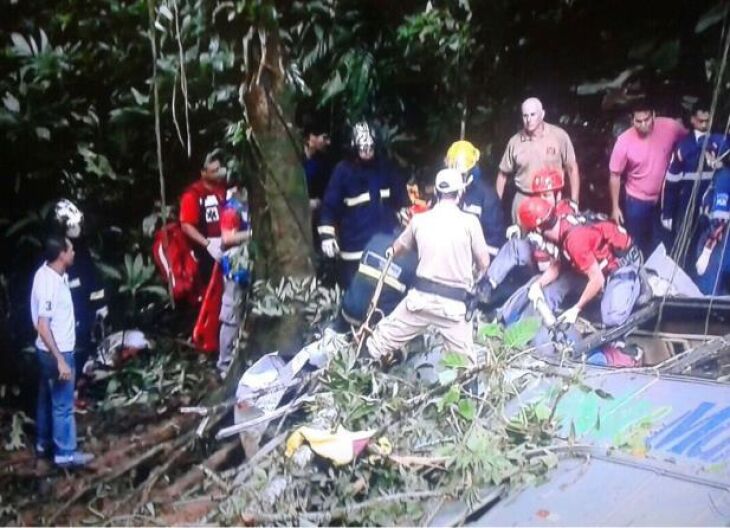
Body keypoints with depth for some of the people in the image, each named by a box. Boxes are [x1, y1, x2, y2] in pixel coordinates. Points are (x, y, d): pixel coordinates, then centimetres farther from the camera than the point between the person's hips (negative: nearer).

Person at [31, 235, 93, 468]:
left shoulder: (48, 271, 1)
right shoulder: (50, 283, -29)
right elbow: (42, 326, -29)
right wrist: (60, 360, -28)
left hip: (51, 350, 10)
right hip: (56, 352, -10)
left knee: (47, 398, 22)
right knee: (63, 404, 4)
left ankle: (44, 443, 38)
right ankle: (65, 453, 16)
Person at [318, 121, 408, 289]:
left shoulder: (385, 167, 4)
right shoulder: (344, 170, -6)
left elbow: (400, 196, 13)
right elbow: (330, 203, -6)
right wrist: (327, 234, -12)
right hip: (354, 245, -3)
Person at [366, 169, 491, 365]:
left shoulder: (419, 219, 6)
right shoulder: (469, 221, -4)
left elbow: (397, 249, 24)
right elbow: (484, 263, 3)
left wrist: (391, 252, 49)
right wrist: (473, 281, 25)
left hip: (421, 296, 2)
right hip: (454, 303, -2)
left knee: (383, 341, 15)